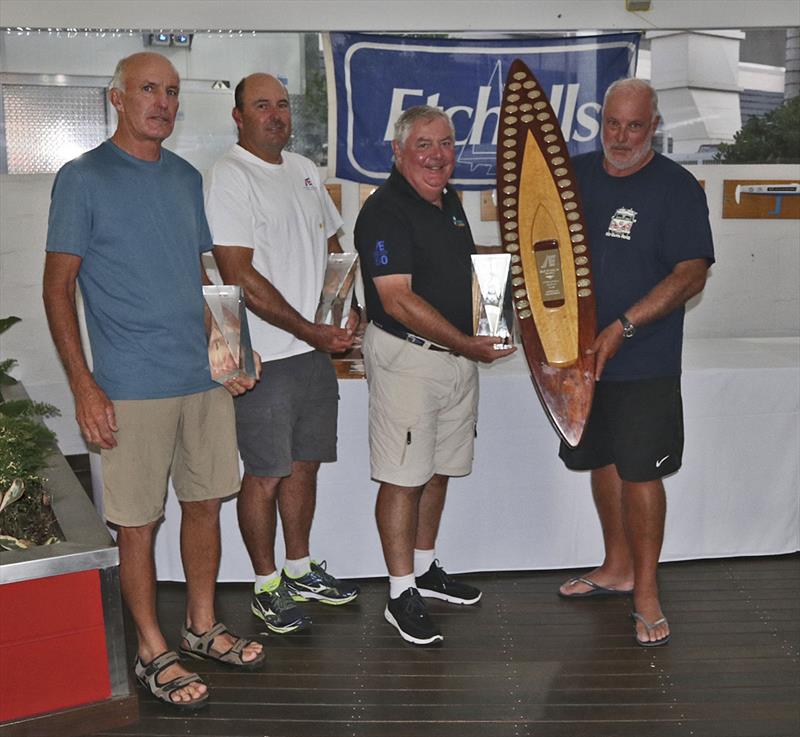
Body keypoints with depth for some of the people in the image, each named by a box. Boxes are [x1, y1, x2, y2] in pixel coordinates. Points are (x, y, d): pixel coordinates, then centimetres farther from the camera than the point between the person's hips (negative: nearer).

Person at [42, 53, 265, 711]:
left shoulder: (187, 178, 12)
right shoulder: (83, 178, -5)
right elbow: (58, 288, -7)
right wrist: (83, 386, -13)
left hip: (205, 378, 6)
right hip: (132, 387, -6)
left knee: (205, 503, 14)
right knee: (138, 522, 3)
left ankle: (203, 627, 31)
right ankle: (153, 652, 19)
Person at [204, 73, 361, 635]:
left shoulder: (306, 171, 14)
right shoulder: (231, 177, -10)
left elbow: (333, 248, 21)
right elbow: (241, 275, -18)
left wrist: (348, 313, 4)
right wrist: (309, 330, -17)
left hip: (317, 347, 7)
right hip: (266, 355, -7)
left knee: (305, 464, 16)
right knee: (266, 475, 2)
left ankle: (300, 571, 32)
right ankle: (268, 587, 19)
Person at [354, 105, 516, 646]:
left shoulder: (450, 202, 13)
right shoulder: (385, 211, -14)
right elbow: (399, 301, -21)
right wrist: (466, 344, -21)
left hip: (459, 353, 9)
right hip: (406, 356, -8)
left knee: (439, 470, 16)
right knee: (404, 477, -2)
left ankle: (426, 569, 32)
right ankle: (402, 594, 8)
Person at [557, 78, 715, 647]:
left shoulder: (677, 186, -8)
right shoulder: (575, 175, 7)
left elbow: (691, 274, -14)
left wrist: (622, 327, -22)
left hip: (644, 361, -5)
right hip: (580, 354, 6)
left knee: (640, 472, -3)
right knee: (601, 461, 15)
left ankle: (646, 592, 11)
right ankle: (617, 568, 32)